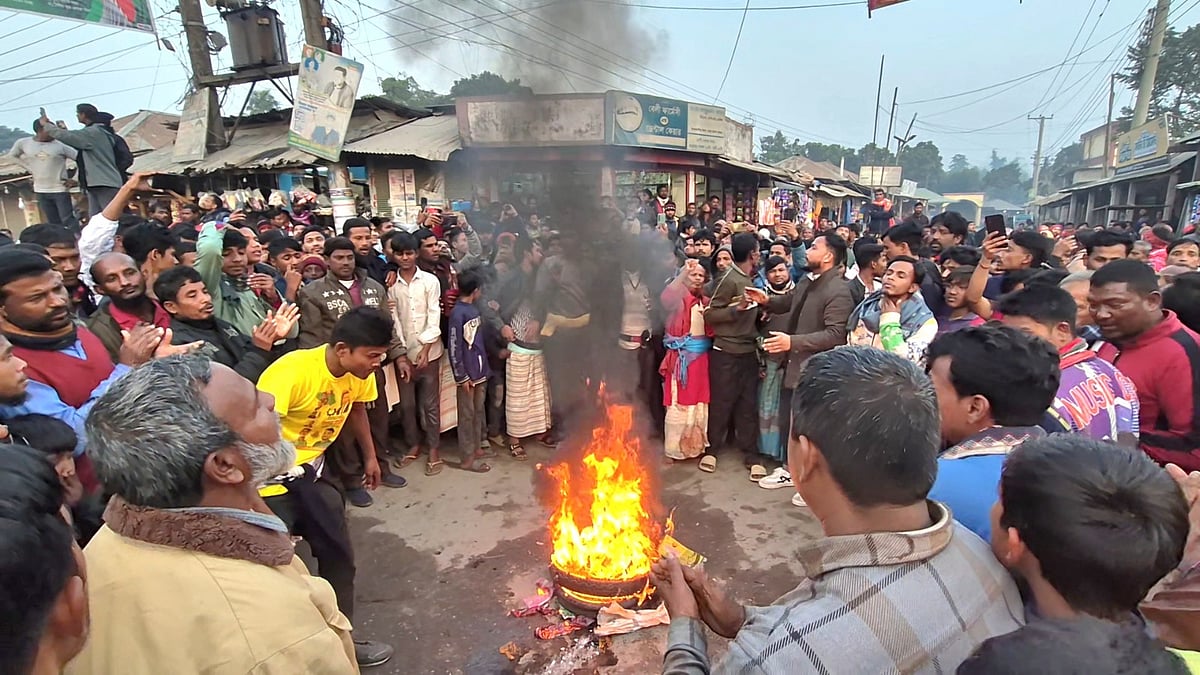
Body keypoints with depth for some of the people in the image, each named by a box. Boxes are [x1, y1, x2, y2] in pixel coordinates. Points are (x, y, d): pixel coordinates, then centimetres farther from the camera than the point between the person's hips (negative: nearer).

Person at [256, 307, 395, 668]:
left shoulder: (359, 372, -8)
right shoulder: (293, 370, -31)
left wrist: (370, 456, 19)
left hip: (312, 468, 7)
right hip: (271, 475, -7)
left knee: (339, 555, 12)